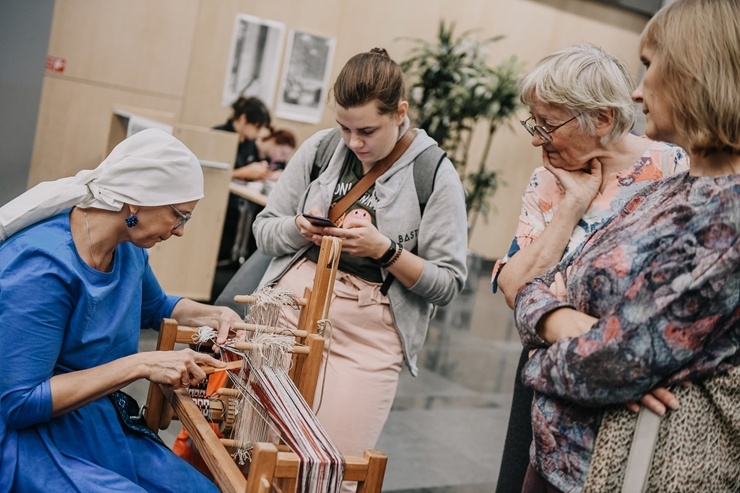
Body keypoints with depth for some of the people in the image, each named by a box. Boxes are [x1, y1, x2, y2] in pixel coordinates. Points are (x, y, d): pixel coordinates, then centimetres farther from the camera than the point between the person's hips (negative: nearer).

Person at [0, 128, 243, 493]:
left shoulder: (129, 250, 0)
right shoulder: (42, 265, -24)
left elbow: (155, 307, 23)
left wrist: (213, 315, 2)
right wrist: (140, 365, -28)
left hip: (106, 429, 7)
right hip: (32, 439, -7)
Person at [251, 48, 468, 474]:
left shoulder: (437, 176, -6)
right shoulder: (320, 149, 3)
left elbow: (448, 284, -6)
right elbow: (264, 230, 9)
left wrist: (384, 250, -19)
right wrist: (301, 228, -12)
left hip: (367, 334, -3)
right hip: (290, 307, 3)